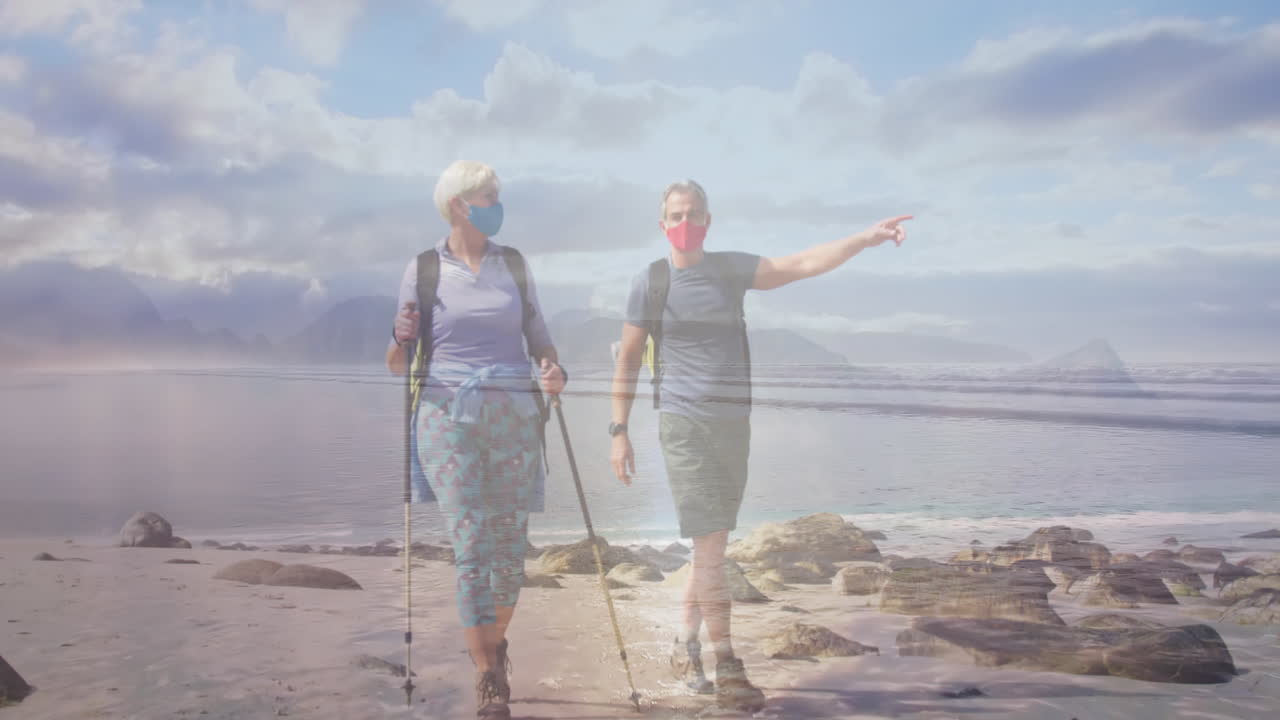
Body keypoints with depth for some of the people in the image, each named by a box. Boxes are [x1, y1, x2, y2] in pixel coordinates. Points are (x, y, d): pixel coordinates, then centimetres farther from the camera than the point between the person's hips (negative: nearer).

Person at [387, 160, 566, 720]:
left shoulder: (514, 264, 10)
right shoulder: (422, 269, 4)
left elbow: (538, 338, 13)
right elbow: (397, 364, 8)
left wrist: (554, 371, -8)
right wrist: (401, 339, -14)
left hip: (514, 416, 2)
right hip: (448, 417, -2)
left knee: (509, 545, 5)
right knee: (471, 546, -7)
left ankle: (494, 648, 31)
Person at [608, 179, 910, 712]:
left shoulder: (730, 269, 9)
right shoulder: (650, 283, 1)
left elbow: (803, 265, 0)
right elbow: (627, 359, 3)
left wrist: (866, 238, -11)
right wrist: (619, 432, -2)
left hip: (734, 422, 4)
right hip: (685, 423, -4)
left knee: (712, 544, 11)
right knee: (710, 543, -9)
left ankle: (686, 645, 25)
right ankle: (727, 667, -3)